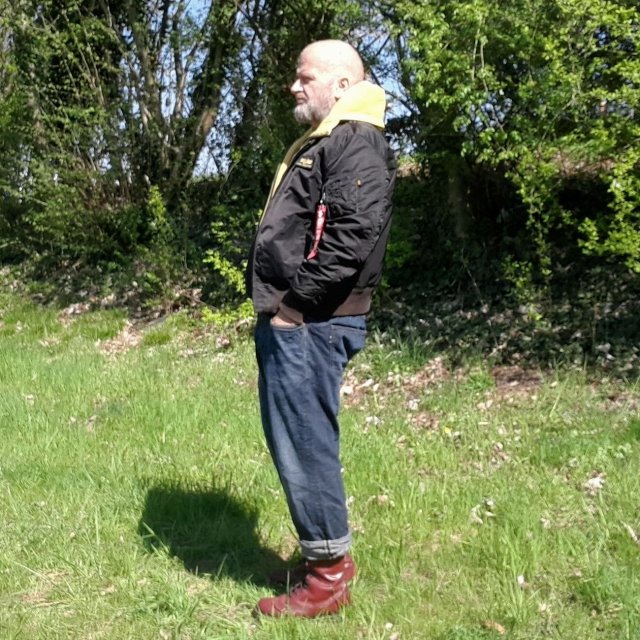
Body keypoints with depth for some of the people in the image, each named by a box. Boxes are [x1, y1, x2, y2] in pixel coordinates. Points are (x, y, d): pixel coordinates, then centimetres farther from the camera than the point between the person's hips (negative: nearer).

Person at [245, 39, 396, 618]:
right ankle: (325, 554, 28)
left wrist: (298, 301, -20)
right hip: (287, 323, 11)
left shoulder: (358, 143, -11)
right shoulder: (319, 144, 22)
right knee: (291, 440, 16)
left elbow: (353, 234, -24)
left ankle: (329, 575, 8)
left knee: (305, 443, -5)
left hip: (310, 325, -11)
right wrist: (276, 304, 16)